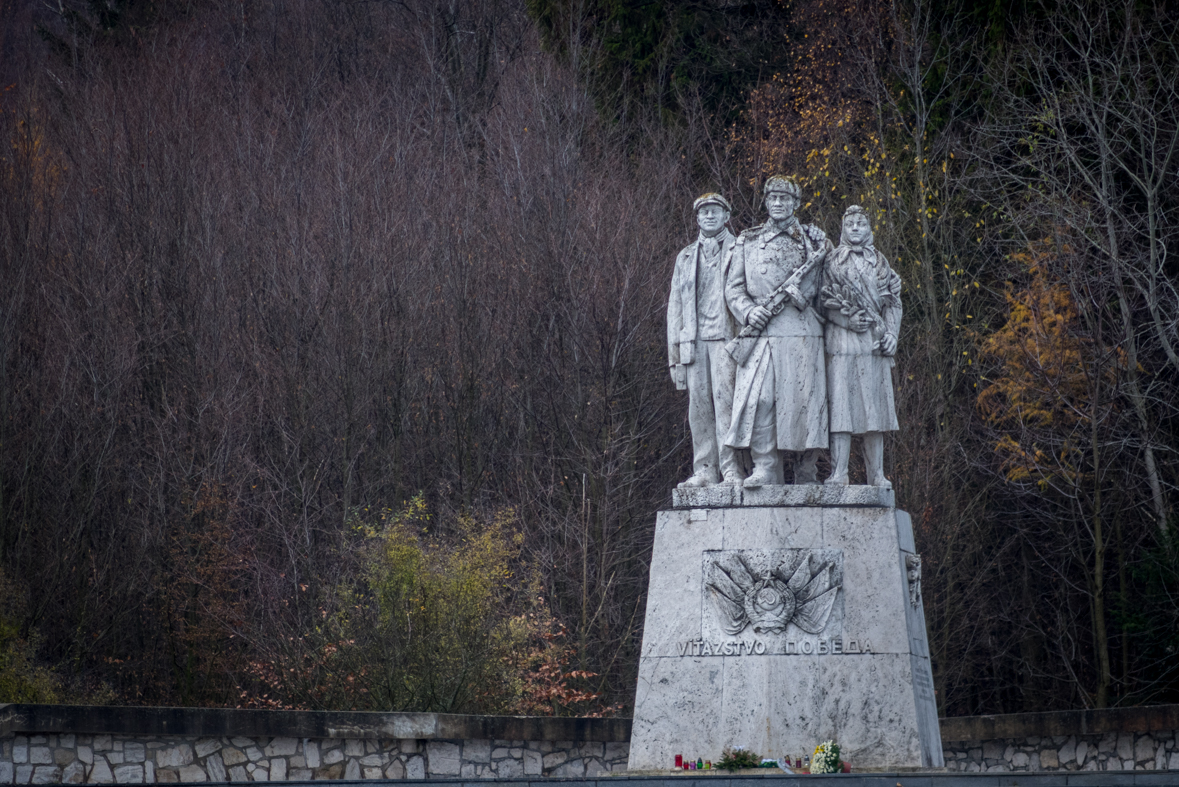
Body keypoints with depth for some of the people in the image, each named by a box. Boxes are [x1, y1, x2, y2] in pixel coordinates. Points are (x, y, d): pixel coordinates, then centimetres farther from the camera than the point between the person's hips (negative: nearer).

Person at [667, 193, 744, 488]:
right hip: (693, 339, 4)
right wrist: (674, 351, 11)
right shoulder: (685, 257, 21)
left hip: (726, 338, -4)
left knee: (725, 400, -13)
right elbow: (675, 305, 19)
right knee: (699, 405, 1)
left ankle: (731, 469, -13)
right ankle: (704, 470, 3)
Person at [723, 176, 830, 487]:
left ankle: (806, 470, 2)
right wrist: (749, 311, -7)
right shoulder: (747, 242, 16)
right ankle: (764, 468, -11)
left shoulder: (813, 239, 13)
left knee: (803, 397, -4)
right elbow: (733, 286, 13)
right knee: (758, 397, -12)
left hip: (801, 330, 0)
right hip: (761, 332, 1)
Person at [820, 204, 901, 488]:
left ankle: (877, 475, 3)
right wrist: (849, 319, -14)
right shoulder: (832, 262, 9)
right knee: (841, 404, -9)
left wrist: (891, 333, -2)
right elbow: (824, 302, 1)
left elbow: (893, 301, 13)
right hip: (843, 342, -3)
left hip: (875, 344, 3)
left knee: (875, 408, 1)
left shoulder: (880, 263, 17)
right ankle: (838, 473, -12)